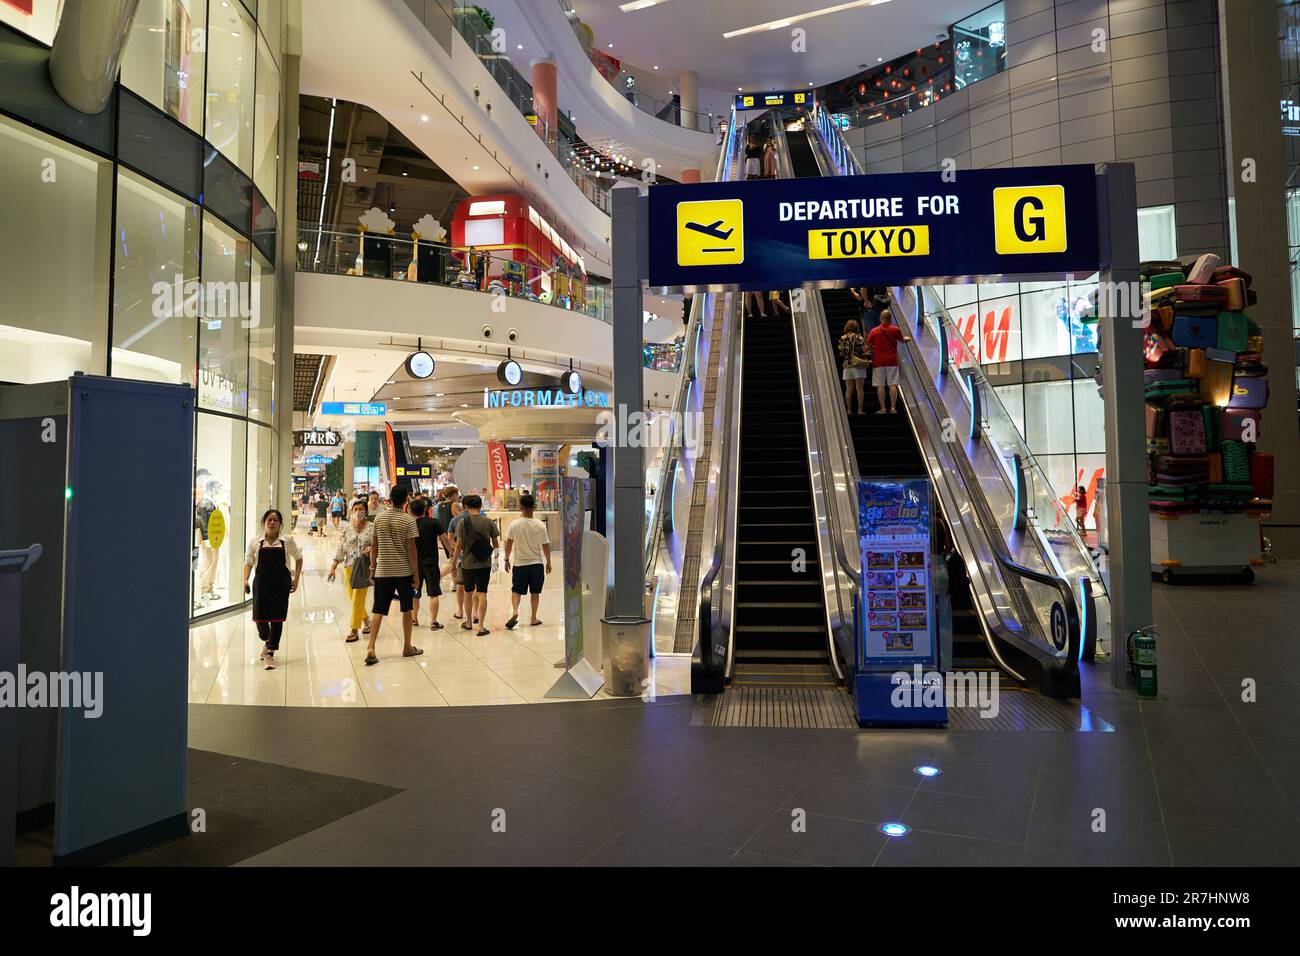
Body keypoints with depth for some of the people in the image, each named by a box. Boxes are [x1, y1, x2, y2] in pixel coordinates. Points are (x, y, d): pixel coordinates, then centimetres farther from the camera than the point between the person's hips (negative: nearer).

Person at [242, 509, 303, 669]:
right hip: (261, 584, 1)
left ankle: (270, 653, 7)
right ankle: (267, 641, 35)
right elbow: (248, 563, 8)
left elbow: (298, 558, 14)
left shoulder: (288, 542, 1)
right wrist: (245, 580, -7)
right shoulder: (255, 543, 3)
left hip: (281, 584, -1)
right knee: (259, 617, 2)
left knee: (277, 618, -2)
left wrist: (296, 578, 7)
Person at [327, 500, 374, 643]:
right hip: (349, 567, 3)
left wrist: (371, 549, -19)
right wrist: (333, 568, 1)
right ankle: (366, 621, 33)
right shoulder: (347, 528, 6)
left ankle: (354, 631, 0)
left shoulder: (371, 528, -1)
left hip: (364, 567, -3)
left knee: (358, 599, -7)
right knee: (352, 598, 9)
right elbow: (341, 550, 6)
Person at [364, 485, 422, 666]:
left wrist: (373, 568, 16)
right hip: (404, 571, -2)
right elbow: (411, 549, -11)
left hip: (383, 571, 2)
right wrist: (416, 574, -6)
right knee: (406, 609, 12)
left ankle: (371, 648, -7)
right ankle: (407, 647, 21)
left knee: (378, 610, 4)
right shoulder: (408, 520, -9)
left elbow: (374, 545, 6)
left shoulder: (379, 518, 1)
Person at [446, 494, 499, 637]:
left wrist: (453, 562, 5)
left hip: (467, 563, 0)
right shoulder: (489, 522, -2)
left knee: (469, 592, 16)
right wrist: (494, 555, 24)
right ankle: (481, 626, -4)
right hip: (485, 564, 0)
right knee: (482, 593, 1)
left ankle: (469, 623, 31)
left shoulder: (462, 522, -6)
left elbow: (458, 544, -6)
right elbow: (495, 543, 5)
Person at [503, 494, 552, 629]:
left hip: (519, 563, 0)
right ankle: (533, 618, 17)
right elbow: (545, 546, -3)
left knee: (516, 590, 11)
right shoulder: (540, 525, -9)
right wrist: (548, 562, 9)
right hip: (537, 563, 0)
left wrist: (507, 559, 11)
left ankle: (514, 611, -12)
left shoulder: (514, 524, -9)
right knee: (535, 592, 11)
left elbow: (508, 543, -2)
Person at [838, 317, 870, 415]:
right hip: (858, 365, -3)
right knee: (860, 389, 1)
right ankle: (860, 409, -1)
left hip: (847, 366, 3)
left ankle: (849, 410, 5)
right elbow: (865, 350, -11)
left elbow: (841, 353, 7)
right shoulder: (859, 338, -7)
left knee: (849, 389, 6)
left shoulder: (842, 339, 3)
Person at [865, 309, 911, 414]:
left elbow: (868, 347, 0)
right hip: (892, 361, 1)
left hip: (878, 361, 0)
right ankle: (893, 408, -3)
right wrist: (907, 338, 40)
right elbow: (902, 340, 18)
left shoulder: (874, 331, -2)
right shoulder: (896, 330, 0)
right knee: (893, 385, 1)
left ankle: (882, 408, -1)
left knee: (880, 386, 1)